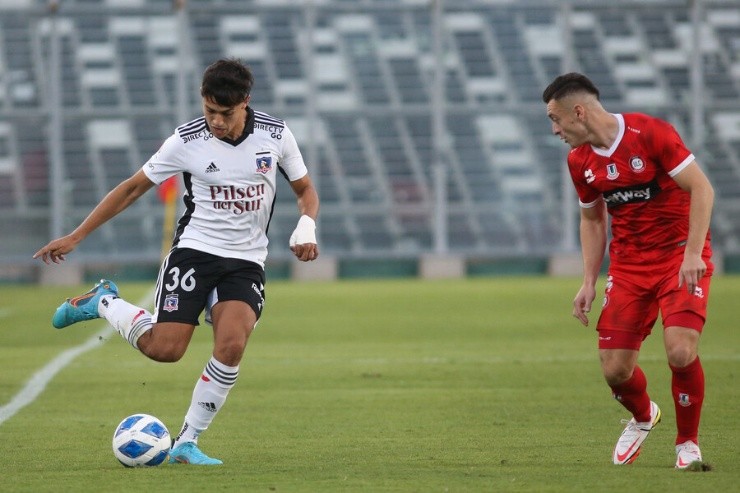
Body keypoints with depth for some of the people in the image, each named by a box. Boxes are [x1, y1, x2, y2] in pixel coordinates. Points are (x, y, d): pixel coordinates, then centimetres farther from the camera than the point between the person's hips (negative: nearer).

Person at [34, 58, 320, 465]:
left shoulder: (275, 135, -4)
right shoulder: (187, 141, -8)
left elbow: (305, 190, 12)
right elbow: (133, 188, 2)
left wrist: (306, 227, -11)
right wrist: (75, 237, 1)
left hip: (247, 260, 1)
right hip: (194, 250, -1)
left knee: (231, 345, -23)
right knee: (164, 349, -16)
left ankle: (187, 442, -8)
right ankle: (103, 303, 15)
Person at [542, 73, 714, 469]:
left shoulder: (650, 133, -17)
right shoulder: (579, 160, 3)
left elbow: (701, 188, -16)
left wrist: (693, 254, -24)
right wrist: (589, 282, 8)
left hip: (681, 255, -5)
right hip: (628, 264, 5)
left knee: (681, 351, -23)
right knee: (615, 369, -3)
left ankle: (688, 444, 1)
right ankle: (642, 417, 32)